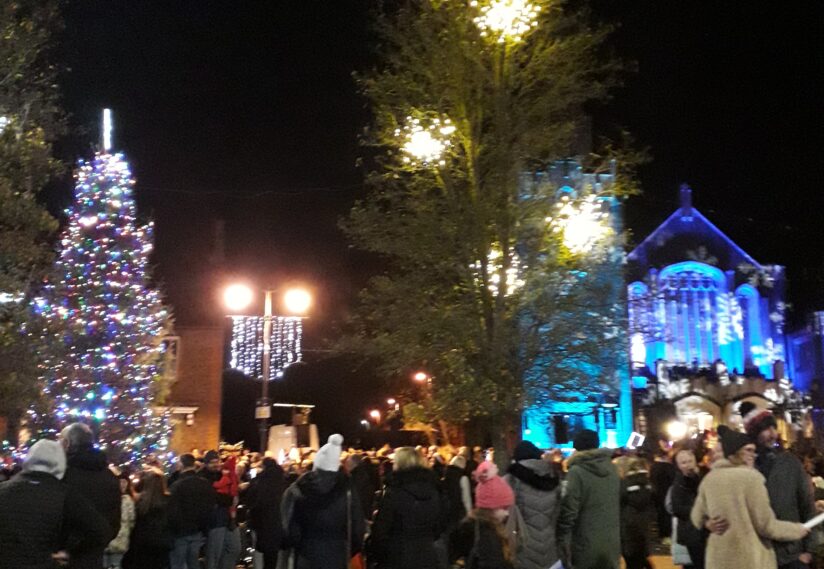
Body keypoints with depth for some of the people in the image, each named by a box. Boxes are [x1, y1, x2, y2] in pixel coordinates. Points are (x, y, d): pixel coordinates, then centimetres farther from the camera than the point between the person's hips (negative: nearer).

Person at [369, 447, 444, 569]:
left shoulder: (393, 494, -15)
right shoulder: (434, 492, 3)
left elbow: (380, 531, -12)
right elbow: (439, 528, 13)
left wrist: (374, 556, 1)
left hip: (397, 558, -5)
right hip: (427, 558, 5)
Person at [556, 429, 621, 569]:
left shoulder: (577, 472, -11)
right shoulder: (612, 469, 8)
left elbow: (568, 510, -15)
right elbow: (619, 506, 14)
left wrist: (562, 543, -8)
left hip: (586, 546, -5)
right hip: (612, 544, 6)